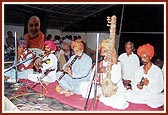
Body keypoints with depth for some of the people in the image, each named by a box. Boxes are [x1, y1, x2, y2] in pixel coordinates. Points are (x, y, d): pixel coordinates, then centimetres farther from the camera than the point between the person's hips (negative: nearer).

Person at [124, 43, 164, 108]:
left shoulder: (157, 70, -1)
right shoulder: (139, 70, 10)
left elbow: (160, 88, -8)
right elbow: (134, 85, 8)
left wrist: (148, 84, -24)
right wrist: (138, 86, -15)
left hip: (152, 95, -3)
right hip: (139, 94, 4)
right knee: (126, 94, -23)